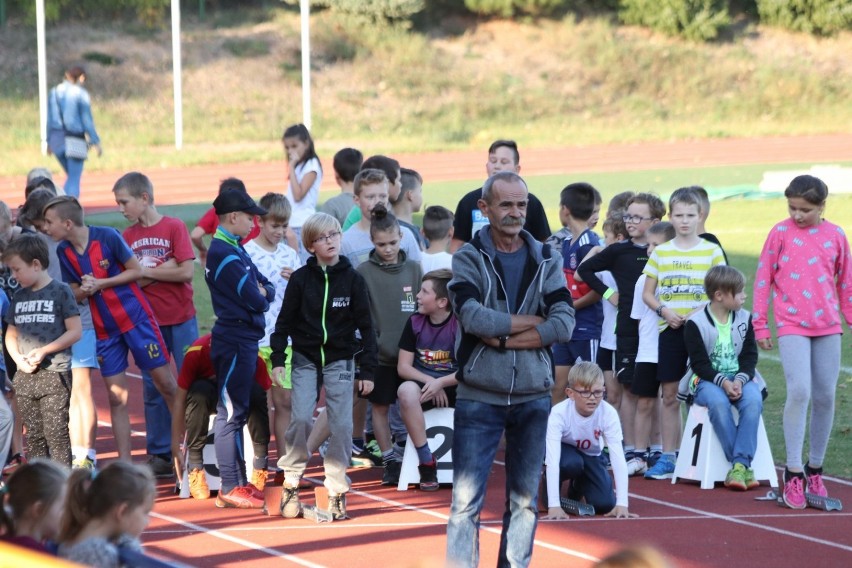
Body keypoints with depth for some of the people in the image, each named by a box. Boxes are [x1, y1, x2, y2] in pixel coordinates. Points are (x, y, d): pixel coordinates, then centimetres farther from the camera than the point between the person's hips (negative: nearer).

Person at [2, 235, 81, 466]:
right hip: (25, 376, 6)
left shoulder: (60, 291, -6)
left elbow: (75, 331, -8)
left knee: (56, 433, -7)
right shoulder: (19, 297, 12)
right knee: (33, 436, 10)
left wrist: (43, 351, -15)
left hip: (55, 375, -6)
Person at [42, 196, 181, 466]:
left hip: (136, 318, -4)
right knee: (117, 398, 4)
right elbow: (75, 293, 7)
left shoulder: (108, 237, -16)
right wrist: (84, 291, -16)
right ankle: (124, 463, 8)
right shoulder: (64, 251, -1)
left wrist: (101, 283, -17)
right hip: (105, 329, 4)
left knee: (166, 383, 0)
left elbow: (136, 271, -8)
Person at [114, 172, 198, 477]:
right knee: (153, 390, 7)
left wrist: (146, 271, -10)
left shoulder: (174, 227, -6)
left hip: (180, 320, -4)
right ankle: (160, 455, 13)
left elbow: (186, 271, -15)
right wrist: (163, 270, -14)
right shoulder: (127, 236, 5)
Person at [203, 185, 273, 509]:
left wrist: (261, 292, -8)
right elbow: (255, 300, -19)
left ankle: (239, 482, 20)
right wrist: (261, 295, 2)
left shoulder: (234, 250, 15)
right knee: (231, 413, -7)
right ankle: (230, 489, -5)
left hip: (243, 340, 10)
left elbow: (267, 289, 13)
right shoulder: (225, 254, -17)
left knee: (238, 410, 14)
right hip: (234, 342, -10)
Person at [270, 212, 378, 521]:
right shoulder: (300, 279, -1)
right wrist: (278, 359, -5)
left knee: (341, 426, -4)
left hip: (340, 362, 1)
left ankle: (337, 491, 5)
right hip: (305, 359, 0)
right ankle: (291, 485, 0)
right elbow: (284, 321, 4)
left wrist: (367, 371, -1)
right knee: (300, 418, -14)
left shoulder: (352, 279, -1)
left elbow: (365, 327, 2)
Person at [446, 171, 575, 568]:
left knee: (524, 499, 9)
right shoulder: (468, 259, -2)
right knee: (467, 498, -3)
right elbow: (472, 316, -18)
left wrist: (503, 337, -13)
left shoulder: (546, 260, 6)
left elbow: (565, 324, -6)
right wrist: (532, 321, -10)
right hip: (479, 396, -3)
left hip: (533, 396, 3)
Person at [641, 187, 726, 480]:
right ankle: (668, 457, 10)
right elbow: (647, 294, 9)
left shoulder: (712, 251, 2)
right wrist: (663, 311, -9)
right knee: (669, 395, 4)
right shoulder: (660, 252, 8)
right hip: (670, 330, 2)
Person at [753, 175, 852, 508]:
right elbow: (763, 278, 3)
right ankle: (793, 473, -11)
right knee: (799, 391, -17)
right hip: (791, 325, -3)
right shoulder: (781, 233, -1)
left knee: (825, 396, 4)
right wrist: (760, 325, 3)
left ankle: (814, 468, 19)